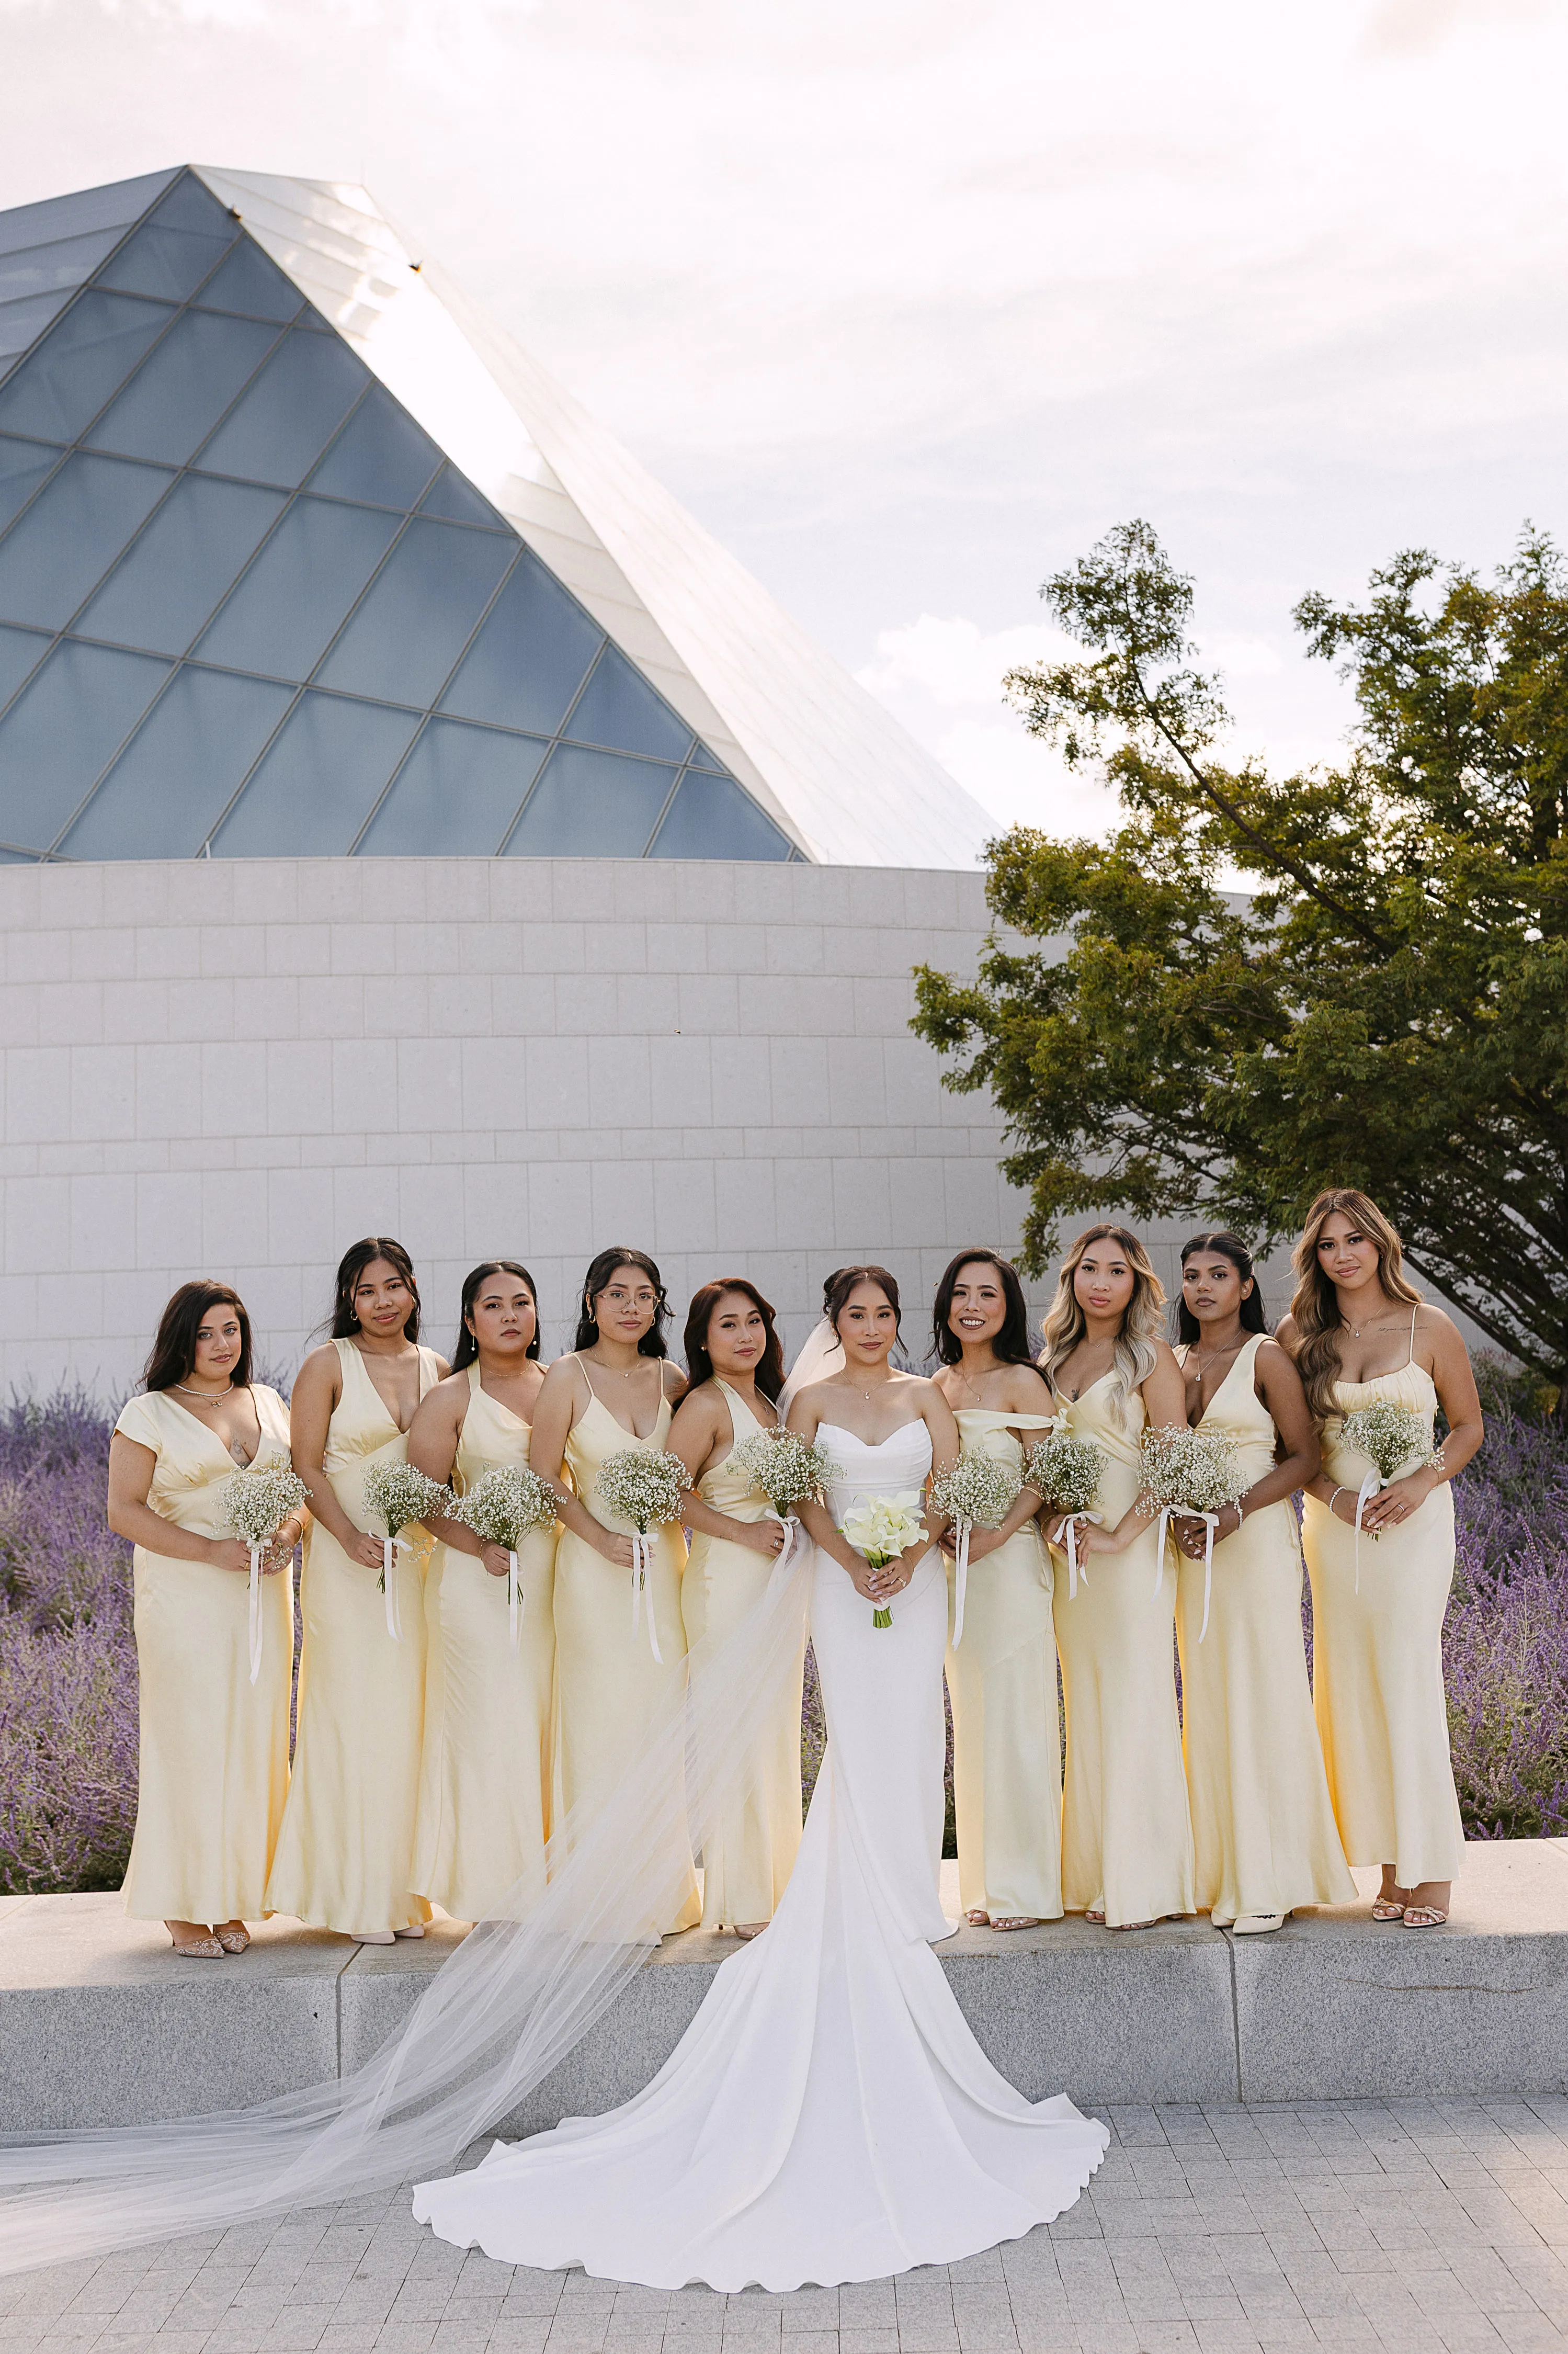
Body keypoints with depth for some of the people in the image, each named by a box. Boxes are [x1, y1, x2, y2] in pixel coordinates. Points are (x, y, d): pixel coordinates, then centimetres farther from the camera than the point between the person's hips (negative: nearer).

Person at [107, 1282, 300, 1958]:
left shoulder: (269, 1403, 12)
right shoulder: (149, 1414, -1)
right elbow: (124, 1510, -6)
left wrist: (289, 1531, -6)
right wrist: (212, 1551, -15)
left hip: (263, 1593, 4)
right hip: (185, 1594, -4)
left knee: (253, 1740, 4)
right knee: (190, 1740, -3)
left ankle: (232, 1902, 14)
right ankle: (183, 1909, 6)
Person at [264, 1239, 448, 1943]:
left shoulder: (439, 1371, 11)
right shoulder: (328, 1365, -1)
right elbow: (306, 1468, -4)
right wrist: (352, 1539, -17)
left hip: (420, 1560, 4)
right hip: (347, 1561, -3)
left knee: (411, 1717, 5)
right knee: (354, 1715, -2)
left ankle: (404, 1889, 16)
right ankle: (358, 1894, 8)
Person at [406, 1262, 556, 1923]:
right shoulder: (450, 1398, -1)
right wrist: (482, 1547, -17)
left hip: (555, 1570, 3)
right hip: (478, 1576, -3)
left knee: (546, 1723, 4)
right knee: (490, 1726, -3)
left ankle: (543, 1884, 16)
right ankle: (492, 1897, 6)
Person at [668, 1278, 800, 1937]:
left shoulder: (769, 1402, 15)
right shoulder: (707, 1403, -9)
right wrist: (742, 1532, -16)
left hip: (779, 1580, 8)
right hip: (728, 1582, -8)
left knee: (776, 1732, 11)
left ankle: (774, 1886, 21)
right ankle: (742, 1902, 5)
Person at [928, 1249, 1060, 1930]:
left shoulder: (1022, 1383, -5)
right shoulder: (937, 1388, 12)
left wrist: (993, 1538, -20)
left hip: (1010, 1561, -6)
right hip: (952, 1567, 6)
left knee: (1016, 1717, -3)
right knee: (972, 1720, 11)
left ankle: (1026, 1887, 8)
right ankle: (986, 1882, 20)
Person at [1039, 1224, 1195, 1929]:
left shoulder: (1150, 1356, -5)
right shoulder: (1056, 1356, 14)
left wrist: (1125, 1532, -17)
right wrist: (1054, 1518, 2)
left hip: (1131, 1547, -6)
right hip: (1069, 1548, 6)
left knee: (1135, 1705, -5)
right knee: (1086, 1708, 9)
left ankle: (1144, 1884, 2)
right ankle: (1096, 1877, 16)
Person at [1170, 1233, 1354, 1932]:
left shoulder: (1266, 1357, -4)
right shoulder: (1174, 1363, 11)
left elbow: (1303, 1456, -6)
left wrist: (1237, 1510, -19)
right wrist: (1177, 1516, -5)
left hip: (1257, 1540, -5)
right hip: (1194, 1546, 5)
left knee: (1263, 1699, -4)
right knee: (1208, 1701, 7)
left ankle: (1266, 1883, 3)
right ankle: (1222, 1874, 14)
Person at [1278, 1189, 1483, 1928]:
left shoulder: (1430, 1327, -1)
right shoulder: (1300, 1334, 5)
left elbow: (1468, 1426, 6)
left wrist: (1422, 1482, -10)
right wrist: (1334, 1495, -8)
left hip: (1413, 1520, -3)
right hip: (1333, 1522, 3)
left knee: (1408, 1675, -7)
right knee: (1349, 1681, 2)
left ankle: (1428, 1869, 2)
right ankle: (1390, 1868, 10)